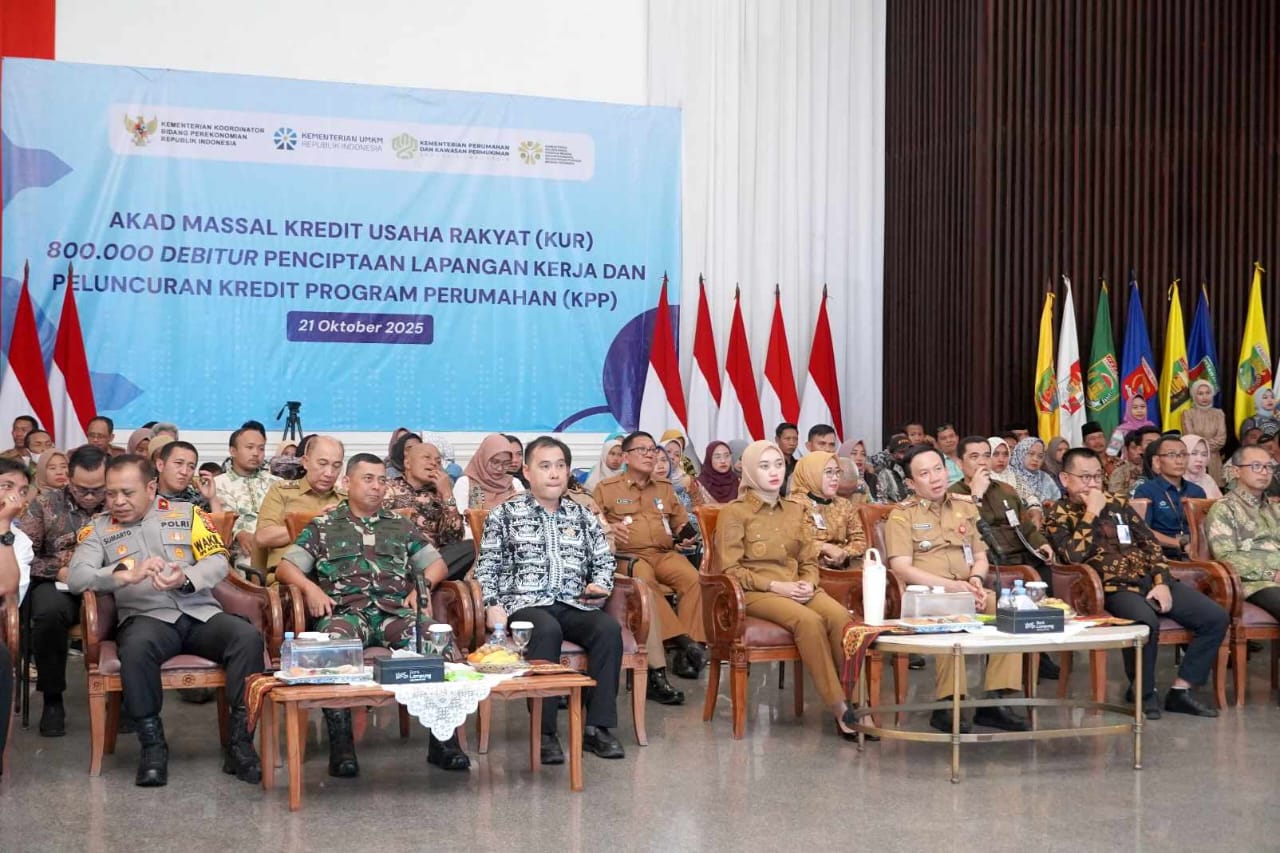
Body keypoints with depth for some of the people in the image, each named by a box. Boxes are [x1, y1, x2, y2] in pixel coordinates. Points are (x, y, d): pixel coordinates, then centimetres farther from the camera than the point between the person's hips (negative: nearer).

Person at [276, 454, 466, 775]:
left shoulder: (401, 525, 28)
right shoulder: (323, 526, 21)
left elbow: (436, 564, 27)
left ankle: (443, 738, -28)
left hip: (396, 611, 2)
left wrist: (423, 586, 4)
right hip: (346, 610, -2)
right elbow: (285, 568, 14)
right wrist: (310, 587, -7)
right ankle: (341, 744, -34)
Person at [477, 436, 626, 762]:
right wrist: (493, 605, -8)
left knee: (609, 628, -30)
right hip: (526, 604, -3)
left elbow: (604, 561, 22)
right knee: (547, 630, -39)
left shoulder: (584, 517, 21)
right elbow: (487, 566, 7)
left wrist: (600, 585, 0)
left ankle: (597, 727, -27)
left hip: (575, 605, 3)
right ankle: (545, 732, -35)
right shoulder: (504, 514, 12)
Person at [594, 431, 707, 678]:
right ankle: (681, 639, -40)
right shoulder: (606, 489, 13)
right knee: (644, 582, -39)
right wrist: (608, 528, -12)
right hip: (629, 555, -3)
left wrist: (685, 537, 7)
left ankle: (688, 651, -30)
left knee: (693, 579, -29)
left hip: (666, 554, 3)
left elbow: (681, 523, 29)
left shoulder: (665, 488, 25)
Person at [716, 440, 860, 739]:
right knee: (809, 620, -34)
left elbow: (809, 560, 17)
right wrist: (775, 585, -15)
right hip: (755, 591, -5)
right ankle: (839, 708, -28)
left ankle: (856, 698, -25)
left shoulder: (794, 510, 17)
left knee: (839, 616, -29)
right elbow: (731, 570, -5)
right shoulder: (734, 512, 0)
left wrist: (808, 583, -6)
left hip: (796, 588, 5)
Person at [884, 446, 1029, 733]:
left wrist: (976, 579, -3)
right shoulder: (902, 514, 3)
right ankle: (946, 705, -30)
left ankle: (995, 701, -21)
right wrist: (951, 585, -17)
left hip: (967, 592, 5)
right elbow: (901, 567, -9)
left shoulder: (965, 507, 19)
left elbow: (980, 556, 22)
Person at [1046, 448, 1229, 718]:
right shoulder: (1059, 517, 4)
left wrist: (1162, 582, -1)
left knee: (1216, 618, -11)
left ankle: (1181, 690, -4)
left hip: (1150, 579, 6)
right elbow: (1073, 555, -15)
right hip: (1114, 588, -6)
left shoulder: (1117, 503, 19)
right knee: (1145, 621, -38)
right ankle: (1144, 693, -14)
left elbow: (1149, 542, 15)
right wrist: (1092, 512, -9)